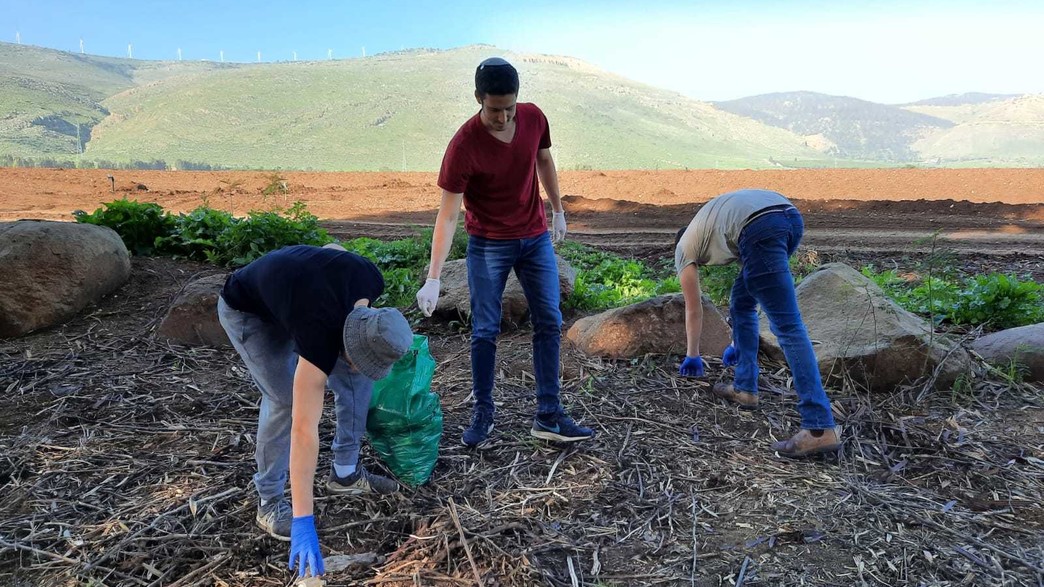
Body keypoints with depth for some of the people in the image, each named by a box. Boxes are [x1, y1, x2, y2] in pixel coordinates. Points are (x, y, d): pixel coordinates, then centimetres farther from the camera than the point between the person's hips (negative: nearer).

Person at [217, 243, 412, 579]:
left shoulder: (370, 280, -26)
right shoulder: (319, 332, -42)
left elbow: (334, 248, -2)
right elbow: (304, 430, -42)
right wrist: (303, 521, -40)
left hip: (293, 286, 7)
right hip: (247, 311, -6)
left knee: (355, 379, -3)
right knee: (284, 398, -20)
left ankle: (345, 472, 13)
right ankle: (269, 502, 1)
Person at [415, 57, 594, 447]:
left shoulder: (534, 118, -9)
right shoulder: (463, 146, -22)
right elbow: (448, 215, -22)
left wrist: (558, 211, 17)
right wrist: (433, 279, -27)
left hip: (535, 239, 4)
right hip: (488, 245, -4)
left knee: (549, 323, 1)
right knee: (485, 331, 0)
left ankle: (548, 416, 9)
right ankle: (482, 414, 17)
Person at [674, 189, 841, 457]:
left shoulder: (683, 248, 25)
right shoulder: (712, 225, 42)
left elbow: (694, 311, 30)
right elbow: (754, 280, 45)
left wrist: (692, 357, 44)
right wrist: (736, 343, 53)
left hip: (760, 227, -7)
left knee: (787, 326, -9)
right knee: (741, 302, 23)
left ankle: (820, 428, -12)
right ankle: (745, 388, 30)